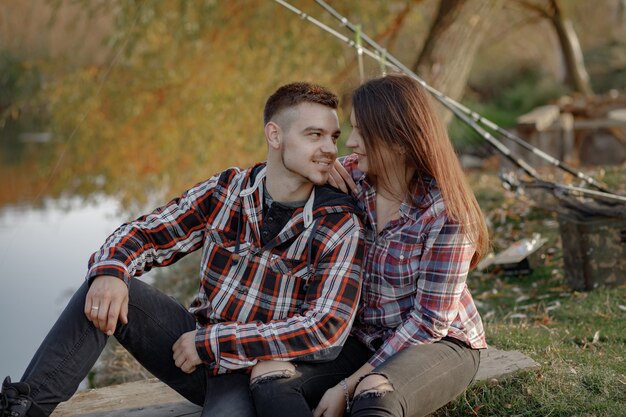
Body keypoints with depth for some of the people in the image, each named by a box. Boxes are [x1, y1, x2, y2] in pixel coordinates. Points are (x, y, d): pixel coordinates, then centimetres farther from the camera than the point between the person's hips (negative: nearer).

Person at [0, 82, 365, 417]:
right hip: (196, 343, 4)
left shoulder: (340, 224, -13)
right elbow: (144, 234, 5)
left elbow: (326, 330, -22)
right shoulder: (226, 189, -1)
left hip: (252, 372, -4)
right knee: (106, 292, -15)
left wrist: (211, 343, -21)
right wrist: (110, 271, -20)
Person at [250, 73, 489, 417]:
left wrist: (348, 386, -20)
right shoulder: (351, 176, -3)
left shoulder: (446, 213, -17)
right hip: (361, 337, 5)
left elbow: (429, 321, -17)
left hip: (439, 343, -5)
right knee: (268, 377, -23)